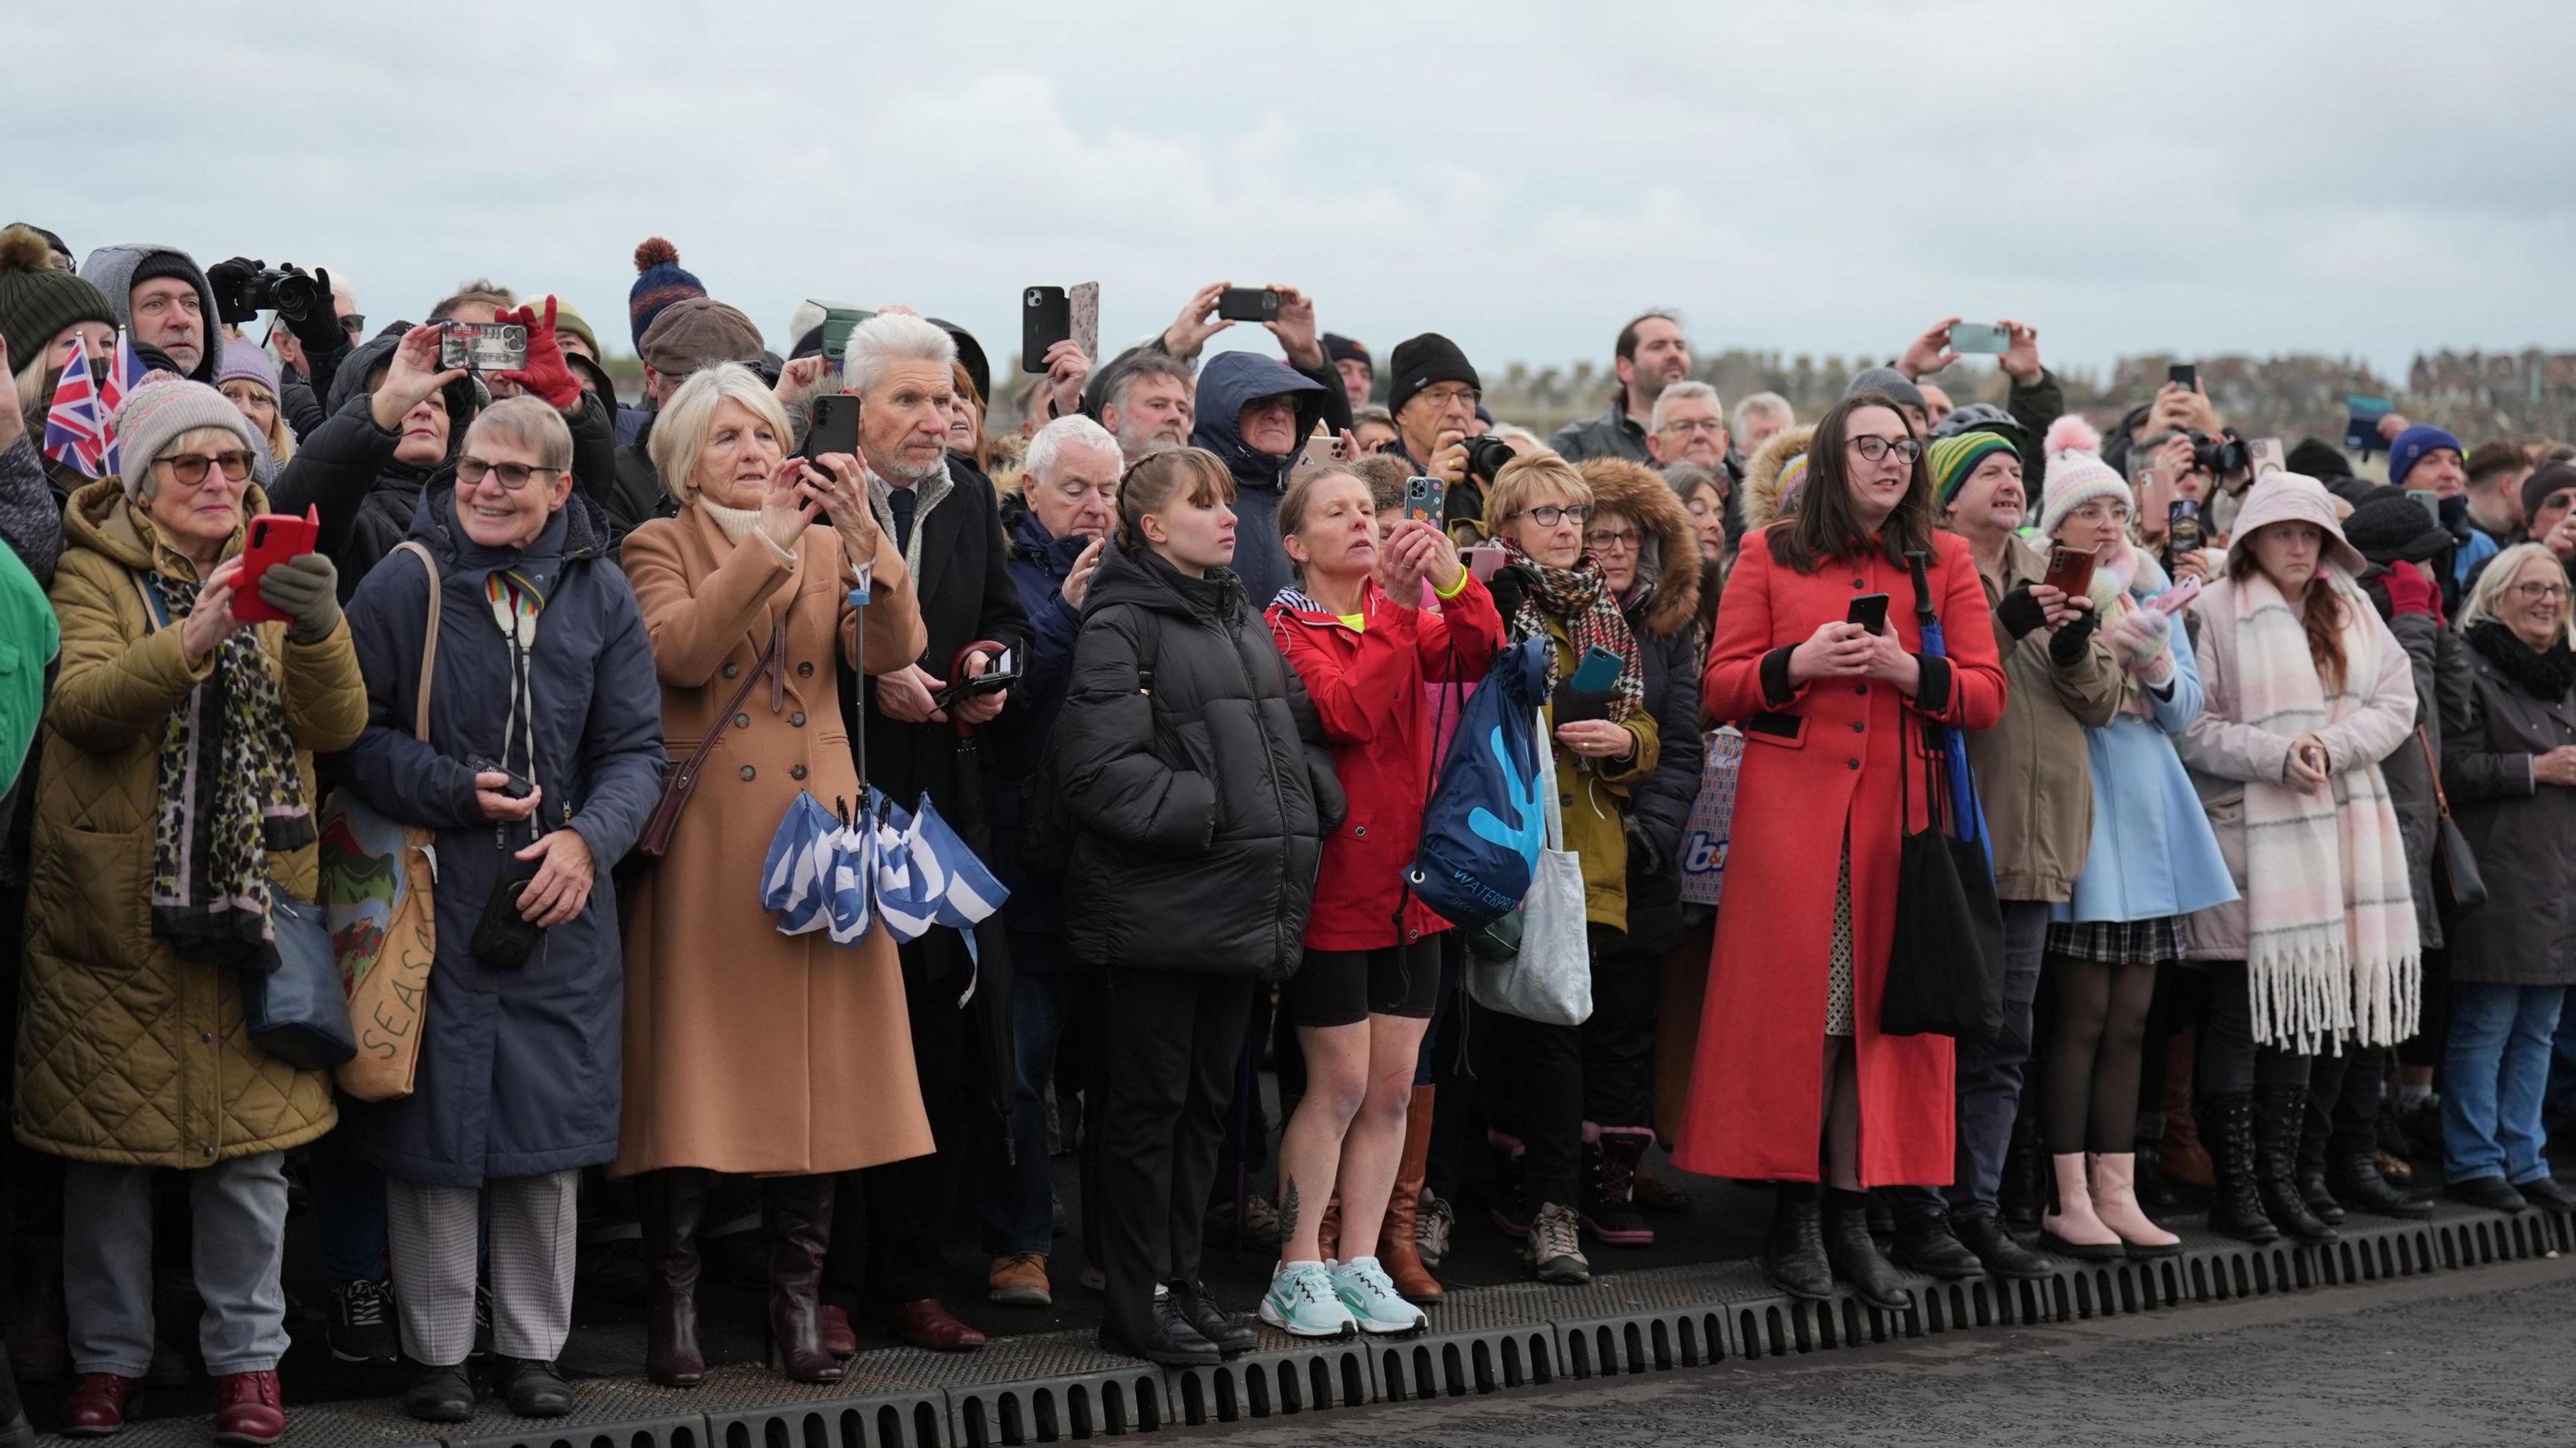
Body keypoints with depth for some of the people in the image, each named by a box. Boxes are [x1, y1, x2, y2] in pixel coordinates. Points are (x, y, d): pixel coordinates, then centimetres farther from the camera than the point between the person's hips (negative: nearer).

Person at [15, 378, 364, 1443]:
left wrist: (317, 630, -23)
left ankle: (248, 1360, 12)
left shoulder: (275, 576, 10)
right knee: (108, 1139, 3)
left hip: (253, 904, 2)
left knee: (251, 1141, 2)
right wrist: (193, 638, -33)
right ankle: (108, 1358, 15)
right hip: (114, 908, -2)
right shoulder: (96, 572, 1)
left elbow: (336, 727, -3)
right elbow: (80, 701, -17)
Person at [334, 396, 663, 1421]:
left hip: (559, 902, 2)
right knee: (433, 1126, 1)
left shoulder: (599, 595, 4)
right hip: (434, 902, -2)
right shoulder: (405, 585, -3)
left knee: (548, 1130, 6)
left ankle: (533, 1347, 18)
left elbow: (636, 750, 5)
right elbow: (353, 734, -1)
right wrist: (457, 793, -13)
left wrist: (587, 839, -12)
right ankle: (437, 1353, 12)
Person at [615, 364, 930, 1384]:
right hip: (706, 841, -3)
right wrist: (769, 542, -19)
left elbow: (893, 649, -3)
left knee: (815, 1066, 2)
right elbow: (680, 649, -16)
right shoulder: (660, 547, 5)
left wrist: (863, 536, -17)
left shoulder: (832, 550, 15)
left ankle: (798, 1301, 9)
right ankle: (674, 1306, 4)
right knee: (695, 1067, -3)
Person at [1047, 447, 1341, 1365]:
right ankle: (1139, 1304, 6)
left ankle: (1182, 1283, 20)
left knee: (1207, 1100, 12)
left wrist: (1307, 808, 3)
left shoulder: (1244, 622, 16)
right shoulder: (1122, 626, -9)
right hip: (1160, 902, -7)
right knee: (1151, 1101, -1)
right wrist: (1204, 809, -18)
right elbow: (1097, 766, -17)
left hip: (1243, 900, 8)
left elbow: (1298, 727, 20)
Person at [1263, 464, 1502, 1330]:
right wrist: (1396, 608, -26)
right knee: (1340, 1085, -5)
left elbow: (1478, 658, -8)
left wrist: (1452, 583, -24)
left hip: (1409, 884, 6)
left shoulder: (1406, 617, 11)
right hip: (1334, 887, -5)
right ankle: (1297, 1274, 4)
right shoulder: (1287, 627, -5)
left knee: (1395, 1087, 6)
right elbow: (1345, 714, -21)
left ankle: (1363, 1264, 14)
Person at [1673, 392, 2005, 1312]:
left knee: (1882, 1007, 0)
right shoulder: (1769, 555, 9)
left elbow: (1986, 696, 6)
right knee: (1792, 1004, -5)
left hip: (1899, 813, 2)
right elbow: (1720, 688, 5)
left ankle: (1850, 1217, 6)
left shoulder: (1946, 563, 13)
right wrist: (1799, 664, -12)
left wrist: (1908, 671, -11)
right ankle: (1793, 1217, 2)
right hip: (1790, 810, -2)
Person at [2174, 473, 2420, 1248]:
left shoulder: (2352, 613, 13)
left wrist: (2332, 747, -10)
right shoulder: (2216, 612, -5)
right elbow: (2191, 727, -9)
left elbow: (2397, 702, 6)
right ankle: (2234, 1185, 3)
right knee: (2239, 1013, -3)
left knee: (2301, 1010, 9)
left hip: (2333, 832, 5)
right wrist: (2275, 755, -17)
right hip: (2248, 829, -5)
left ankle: (2279, 1178, 15)